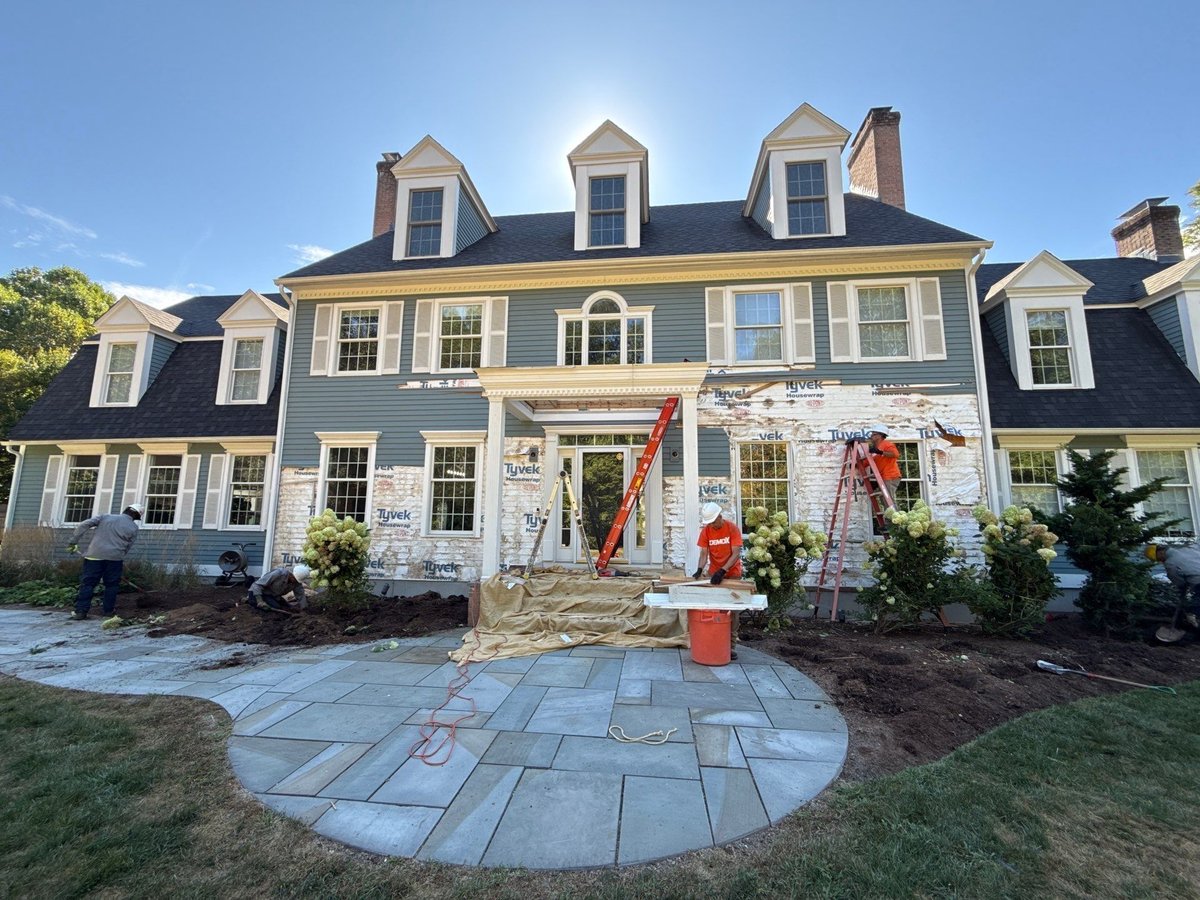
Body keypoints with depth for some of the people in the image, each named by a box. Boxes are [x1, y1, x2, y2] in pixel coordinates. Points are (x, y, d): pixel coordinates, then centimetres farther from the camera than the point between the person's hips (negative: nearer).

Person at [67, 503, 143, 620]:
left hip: (95, 555, 1)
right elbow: (127, 547, 6)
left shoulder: (105, 517, 10)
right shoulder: (133, 527, 4)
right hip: (115, 558, -1)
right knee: (111, 584, 11)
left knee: (88, 583, 6)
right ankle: (109, 610, 16)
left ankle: (81, 611, 3)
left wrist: (74, 541, 4)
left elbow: (83, 525, -1)